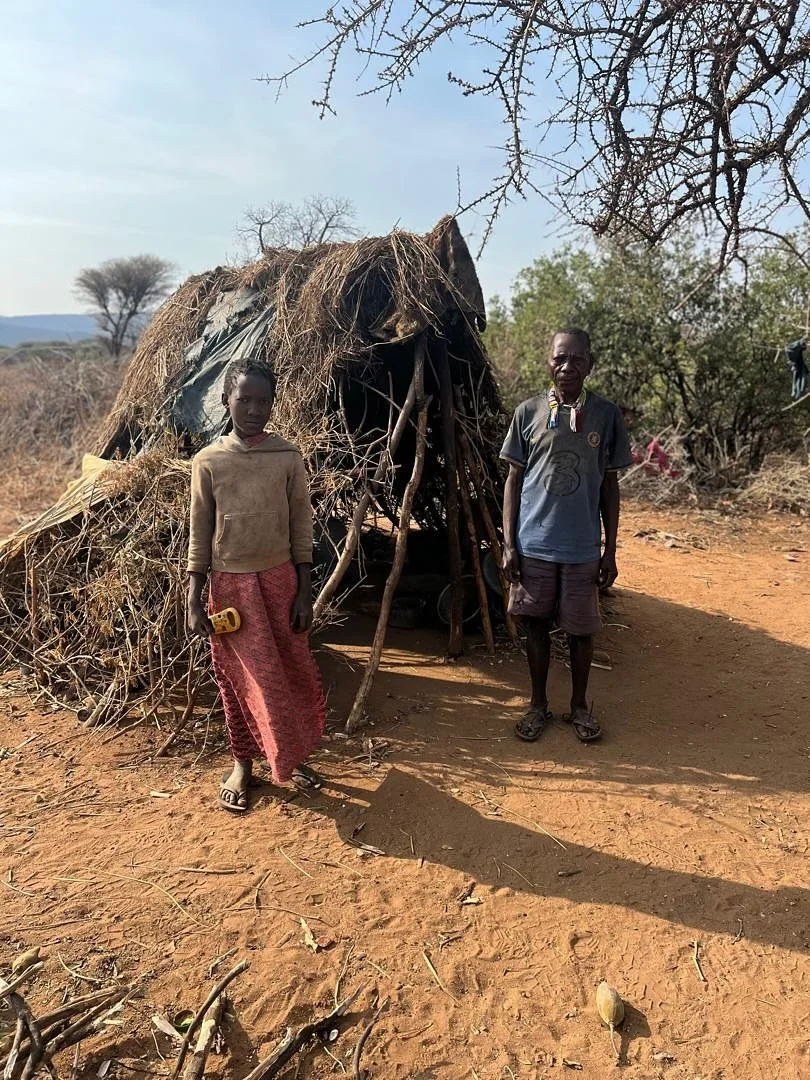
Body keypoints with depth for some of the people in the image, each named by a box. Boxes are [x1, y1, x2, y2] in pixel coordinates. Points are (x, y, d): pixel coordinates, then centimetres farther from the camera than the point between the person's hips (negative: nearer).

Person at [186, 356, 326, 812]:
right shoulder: (208, 462, -5)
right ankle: (243, 763, 27)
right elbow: (200, 535, -1)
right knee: (240, 678, 9)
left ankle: (291, 755, 30)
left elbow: (302, 528, 0)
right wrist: (194, 600, -4)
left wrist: (305, 592, -3)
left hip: (280, 578, 1)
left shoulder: (289, 458, -3)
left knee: (294, 671, 9)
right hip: (230, 583, -1)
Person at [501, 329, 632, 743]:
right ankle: (538, 705, 29)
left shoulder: (606, 414, 0)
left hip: (583, 548, 0)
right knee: (537, 624, 11)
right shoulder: (528, 412, -1)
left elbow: (609, 485, 5)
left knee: (581, 629, 10)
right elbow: (513, 480, 3)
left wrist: (610, 549, 3)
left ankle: (580, 705, 31)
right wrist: (509, 544, -2)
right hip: (534, 544, 0)